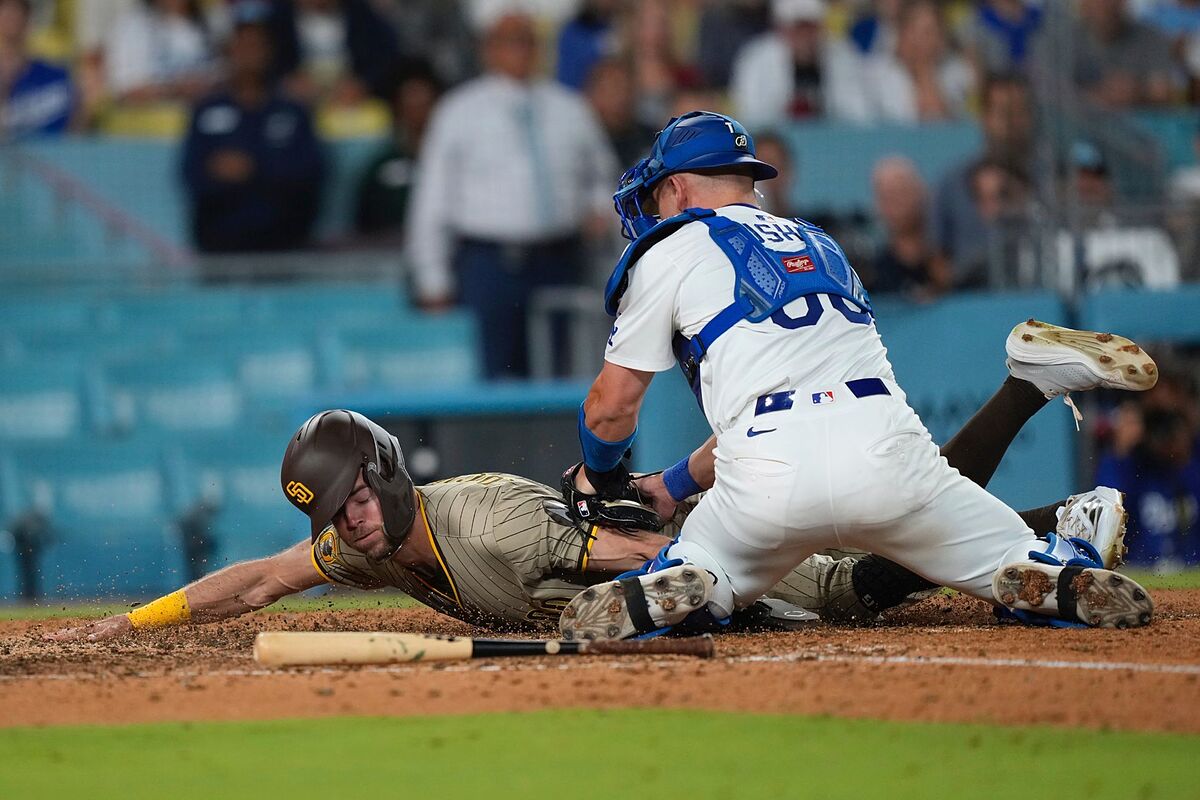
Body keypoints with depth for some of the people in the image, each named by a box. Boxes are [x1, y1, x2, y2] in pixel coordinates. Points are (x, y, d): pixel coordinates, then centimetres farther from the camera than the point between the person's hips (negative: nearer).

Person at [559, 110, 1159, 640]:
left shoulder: (670, 250, 15)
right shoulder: (818, 244, 32)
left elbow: (612, 406, 16)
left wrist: (601, 475, 38)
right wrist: (667, 488, 44)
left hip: (768, 483, -3)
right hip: (889, 456, 3)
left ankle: (653, 596, -21)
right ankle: (1063, 584, -26)